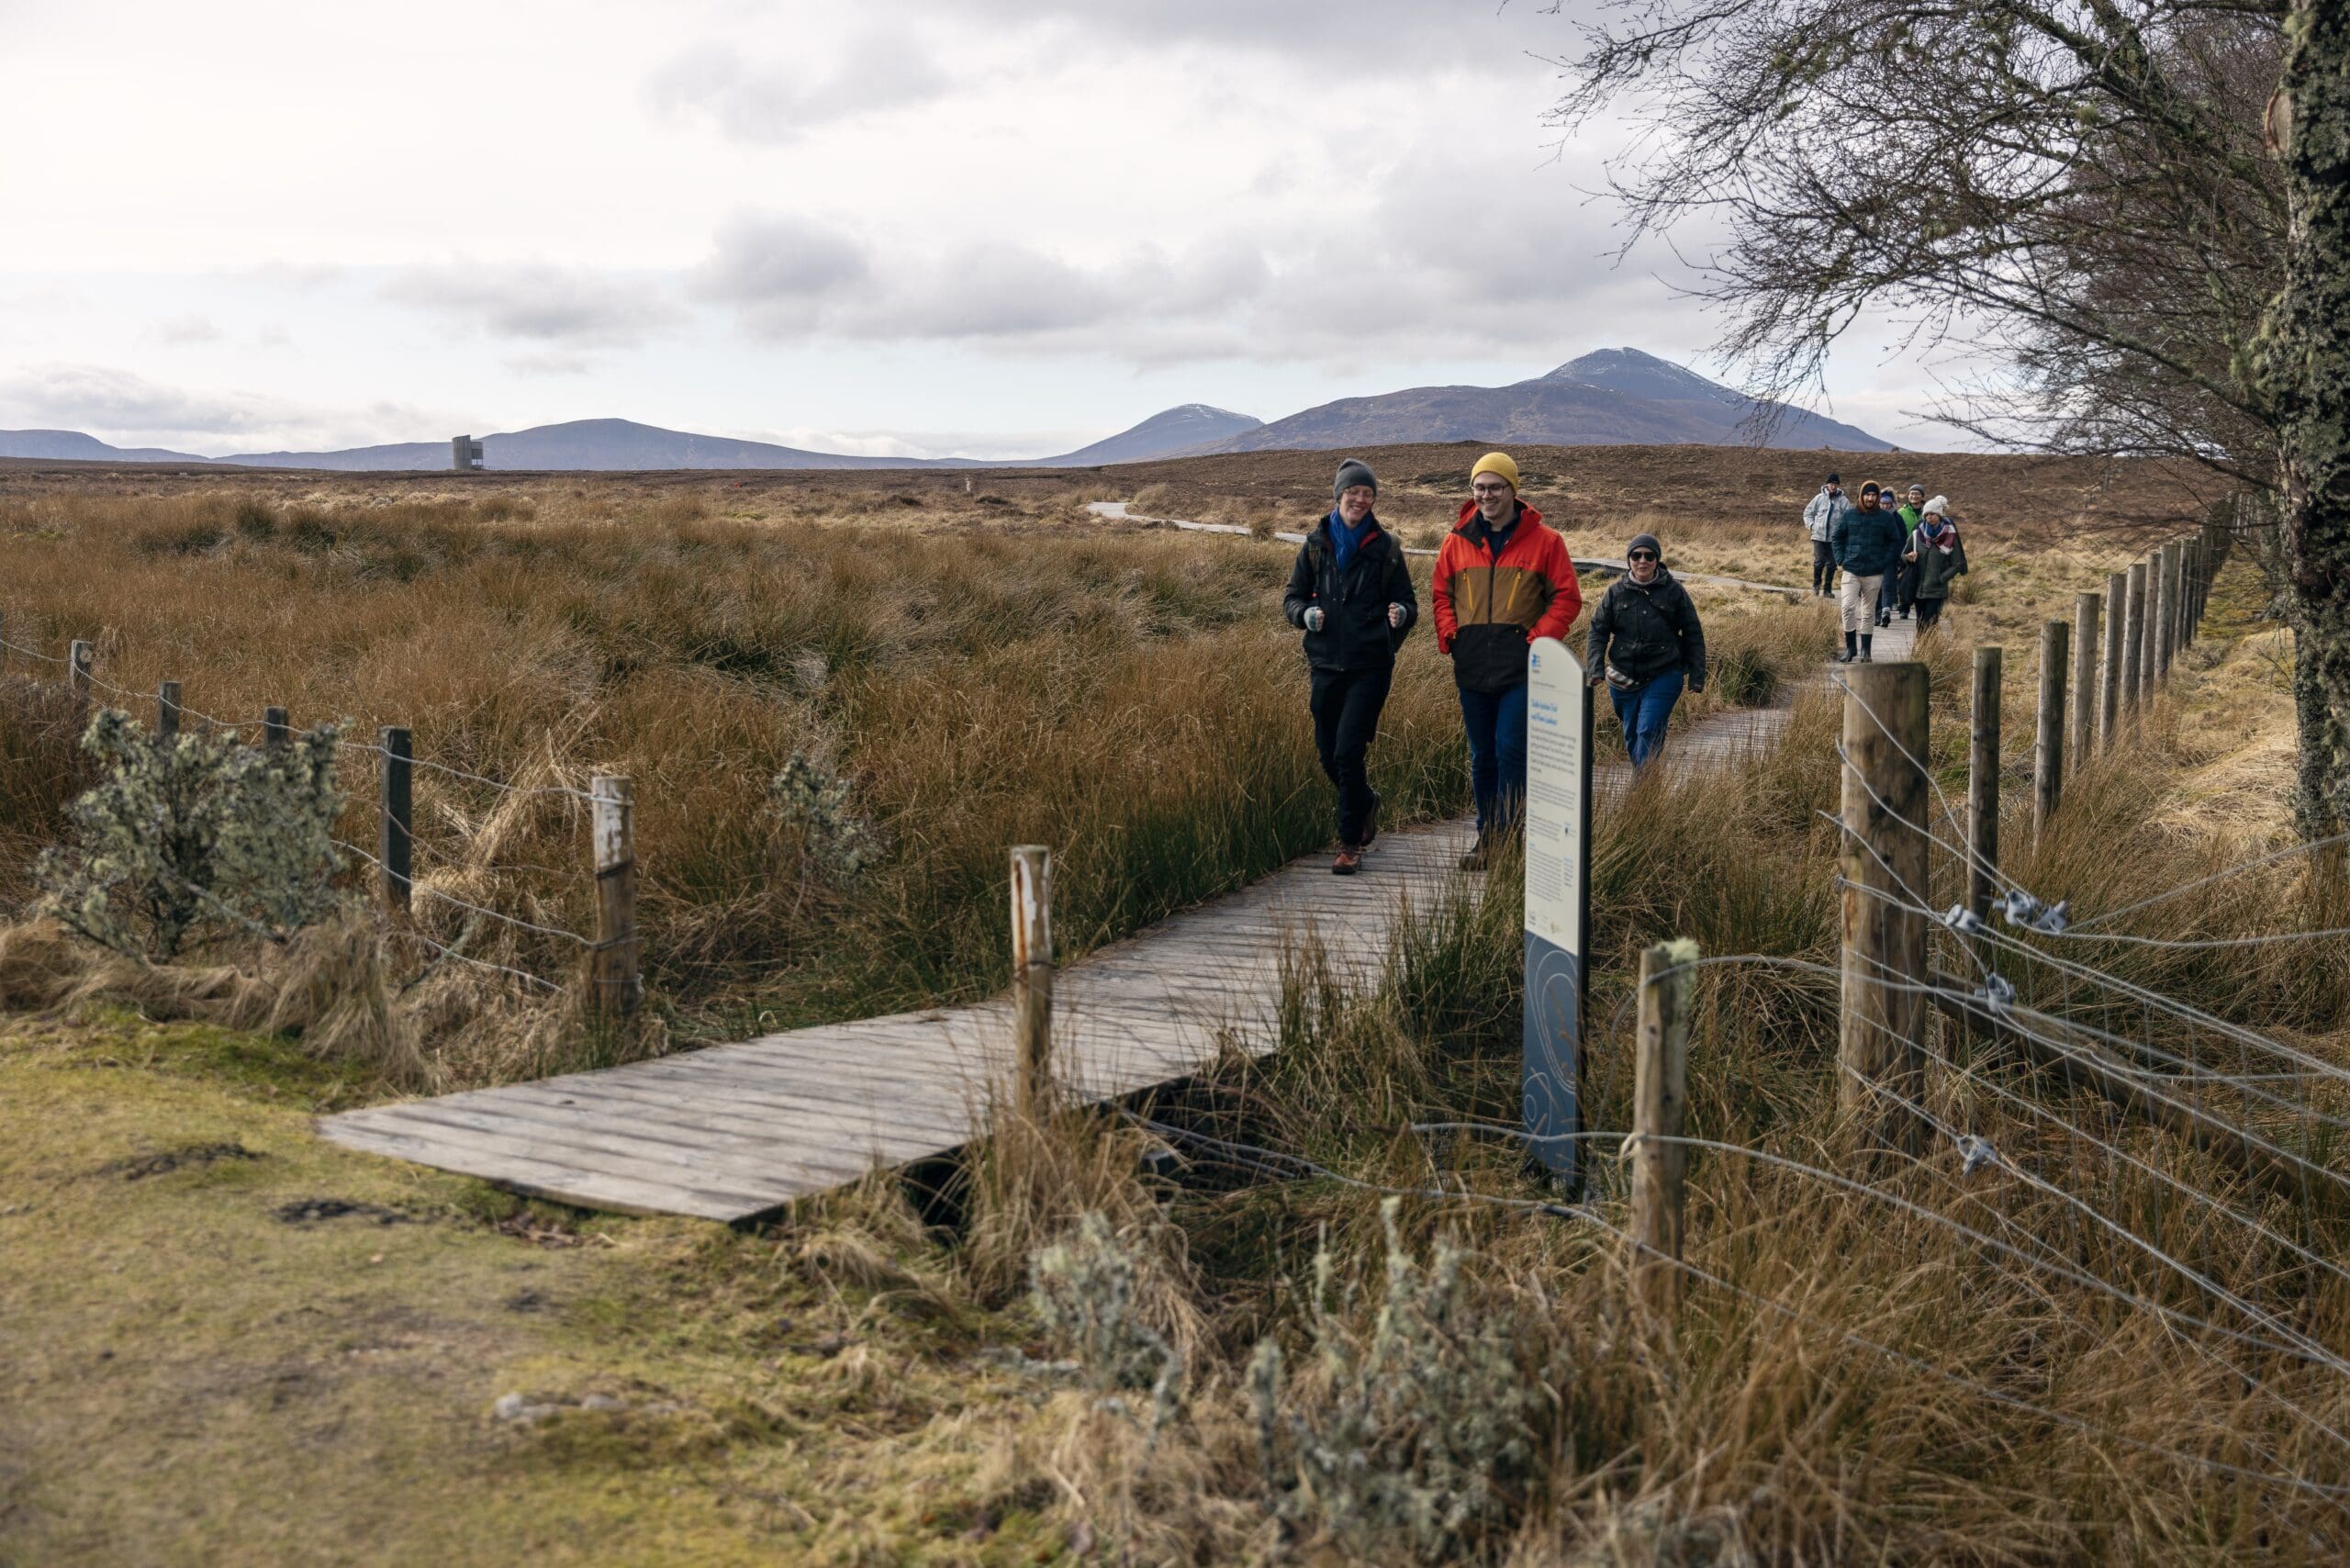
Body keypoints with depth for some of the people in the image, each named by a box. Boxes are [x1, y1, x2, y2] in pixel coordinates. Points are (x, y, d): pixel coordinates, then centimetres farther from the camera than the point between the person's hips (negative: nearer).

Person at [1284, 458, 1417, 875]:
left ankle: (1351, 844, -2)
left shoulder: (1385, 546, 2)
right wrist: (1305, 614, -11)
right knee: (1329, 755, 10)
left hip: (1370, 666, -3)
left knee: (1349, 752, -12)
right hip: (1326, 664, 3)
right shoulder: (1316, 543, 7)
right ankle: (1366, 803, 40)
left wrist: (1401, 614, -20)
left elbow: (1408, 601, 4)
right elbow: (1292, 597, 12)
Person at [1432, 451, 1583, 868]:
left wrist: (1538, 639, -9)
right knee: (1482, 757, 10)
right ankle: (1486, 839, 19)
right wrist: (1448, 637, 2)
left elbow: (1567, 598, 3)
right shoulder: (1457, 541, 9)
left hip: (1520, 668, -4)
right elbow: (1440, 594, 18)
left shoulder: (1544, 540, 1)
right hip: (1472, 668, 4)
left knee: (1510, 751, -11)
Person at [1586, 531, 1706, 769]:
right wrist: (1596, 668, -8)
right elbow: (1598, 631, 6)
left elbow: (1693, 636, 5)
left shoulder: (1674, 592, 0)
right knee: (1631, 736, 10)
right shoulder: (1615, 592, 4)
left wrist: (1696, 676, 2)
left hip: (1663, 676, -3)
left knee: (1648, 733, -14)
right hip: (1624, 677, 3)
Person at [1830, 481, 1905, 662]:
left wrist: (1887, 564, -3)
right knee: (1848, 608, -12)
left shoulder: (1886, 517, 0)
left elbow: (1895, 542, 7)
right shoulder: (1848, 516, 1)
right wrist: (1840, 561, 1)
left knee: (1868, 613, 8)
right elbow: (1837, 538, 11)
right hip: (1851, 571, 0)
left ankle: (1866, 650, 17)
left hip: (1874, 573, 0)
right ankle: (1850, 647, 0)